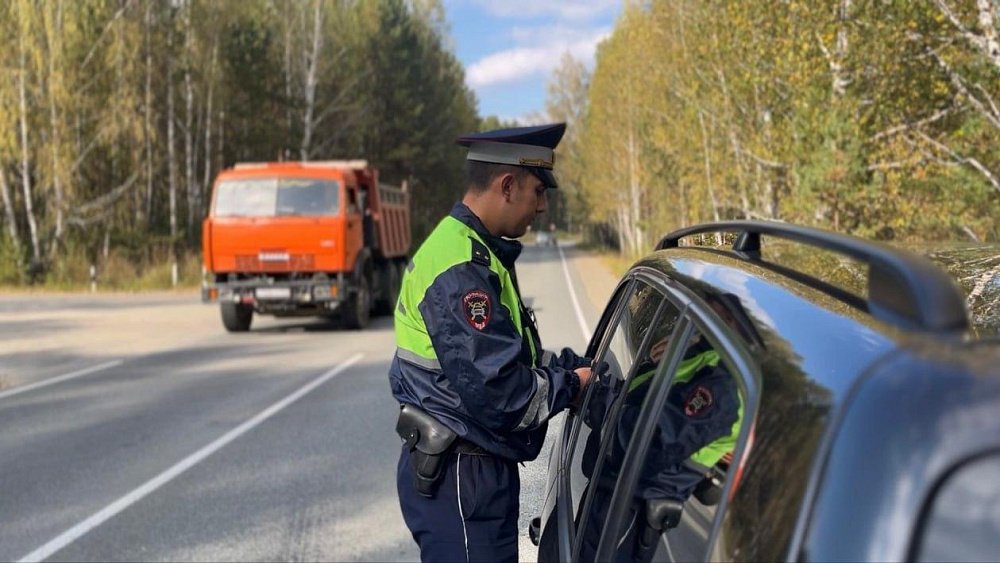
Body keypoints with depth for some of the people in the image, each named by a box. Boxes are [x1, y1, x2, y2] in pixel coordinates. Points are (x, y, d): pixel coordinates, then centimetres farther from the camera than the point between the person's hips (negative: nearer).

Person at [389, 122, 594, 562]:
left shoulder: (467, 248, 13)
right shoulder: (461, 269, -22)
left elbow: (506, 354, 19)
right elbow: (493, 389, -27)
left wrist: (574, 366, 4)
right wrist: (571, 385, -10)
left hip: (472, 471, 11)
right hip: (460, 477, -11)